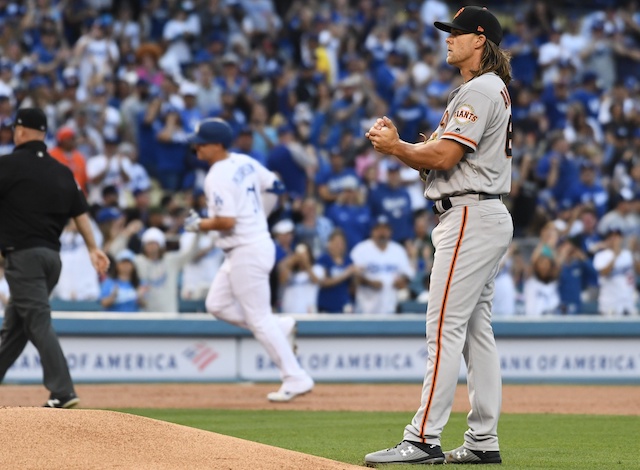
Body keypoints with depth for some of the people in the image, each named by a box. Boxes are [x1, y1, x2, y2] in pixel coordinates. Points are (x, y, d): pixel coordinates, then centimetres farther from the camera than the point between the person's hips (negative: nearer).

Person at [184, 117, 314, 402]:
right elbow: (272, 184, 20)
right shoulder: (245, 162, 7)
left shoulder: (218, 177, -19)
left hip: (247, 251, -10)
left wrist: (199, 225, -10)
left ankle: (296, 379, -2)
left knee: (258, 318, -4)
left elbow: (227, 221, -26)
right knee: (217, 305, 16)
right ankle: (282, 328, 17)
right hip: (259, 242, 10)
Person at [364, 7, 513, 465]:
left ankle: (423, 440, -16)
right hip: (489, 219, 11)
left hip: (471, 217, -11)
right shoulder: (489, 90, 22)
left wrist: (395, 147, -6)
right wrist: (395, 142, 4)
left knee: (445, 329, -13)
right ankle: (484, 442, 10)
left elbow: (442, 156, -20)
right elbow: (434, 157, 19)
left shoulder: (479, 90, -12)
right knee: (477, 331, 10)